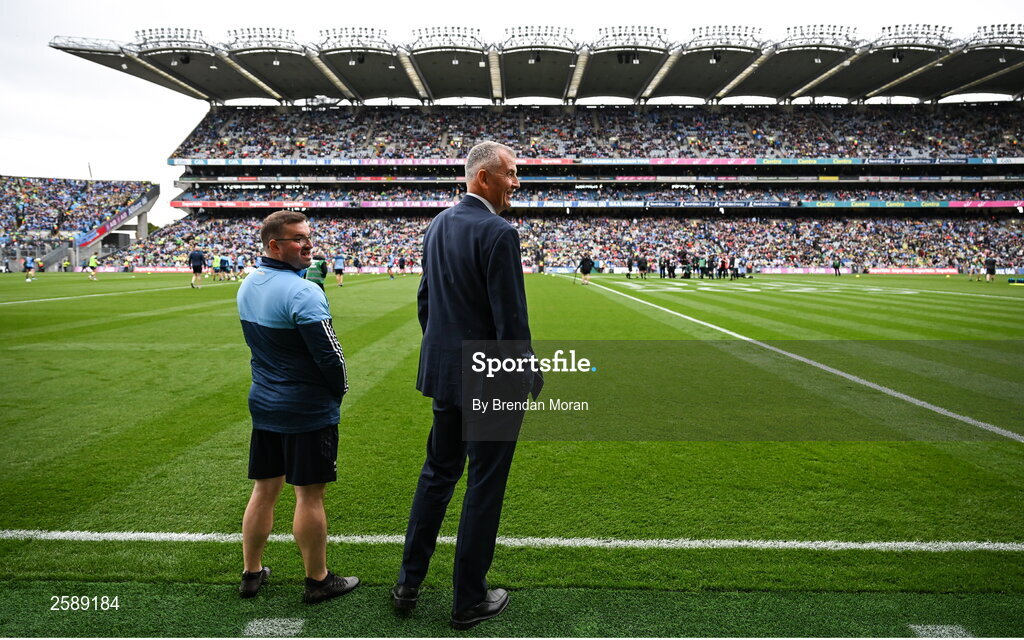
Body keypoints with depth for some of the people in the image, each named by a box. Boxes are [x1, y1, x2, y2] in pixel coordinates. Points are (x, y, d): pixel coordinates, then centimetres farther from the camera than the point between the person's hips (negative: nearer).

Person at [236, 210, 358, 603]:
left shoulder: (247, 286, 5)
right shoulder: (302, 292, -21)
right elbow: (330, 355, -21)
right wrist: (339, 390, -3)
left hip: (263, 403, 8)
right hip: (309, 409, -8)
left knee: (264, 489, 17)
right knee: (309, 494, 4)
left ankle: (251, 573, 31)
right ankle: (318, 581, 19)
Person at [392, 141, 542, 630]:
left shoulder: (439, 224, 7)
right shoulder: (498, 233, -19)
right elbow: (511, 317, -20)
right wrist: (529, 378, -9)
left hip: (443, 370, 8)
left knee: (437, 474, 21)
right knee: (484, 485, 7)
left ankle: (409, 584, 32)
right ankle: (469, 600, 22)